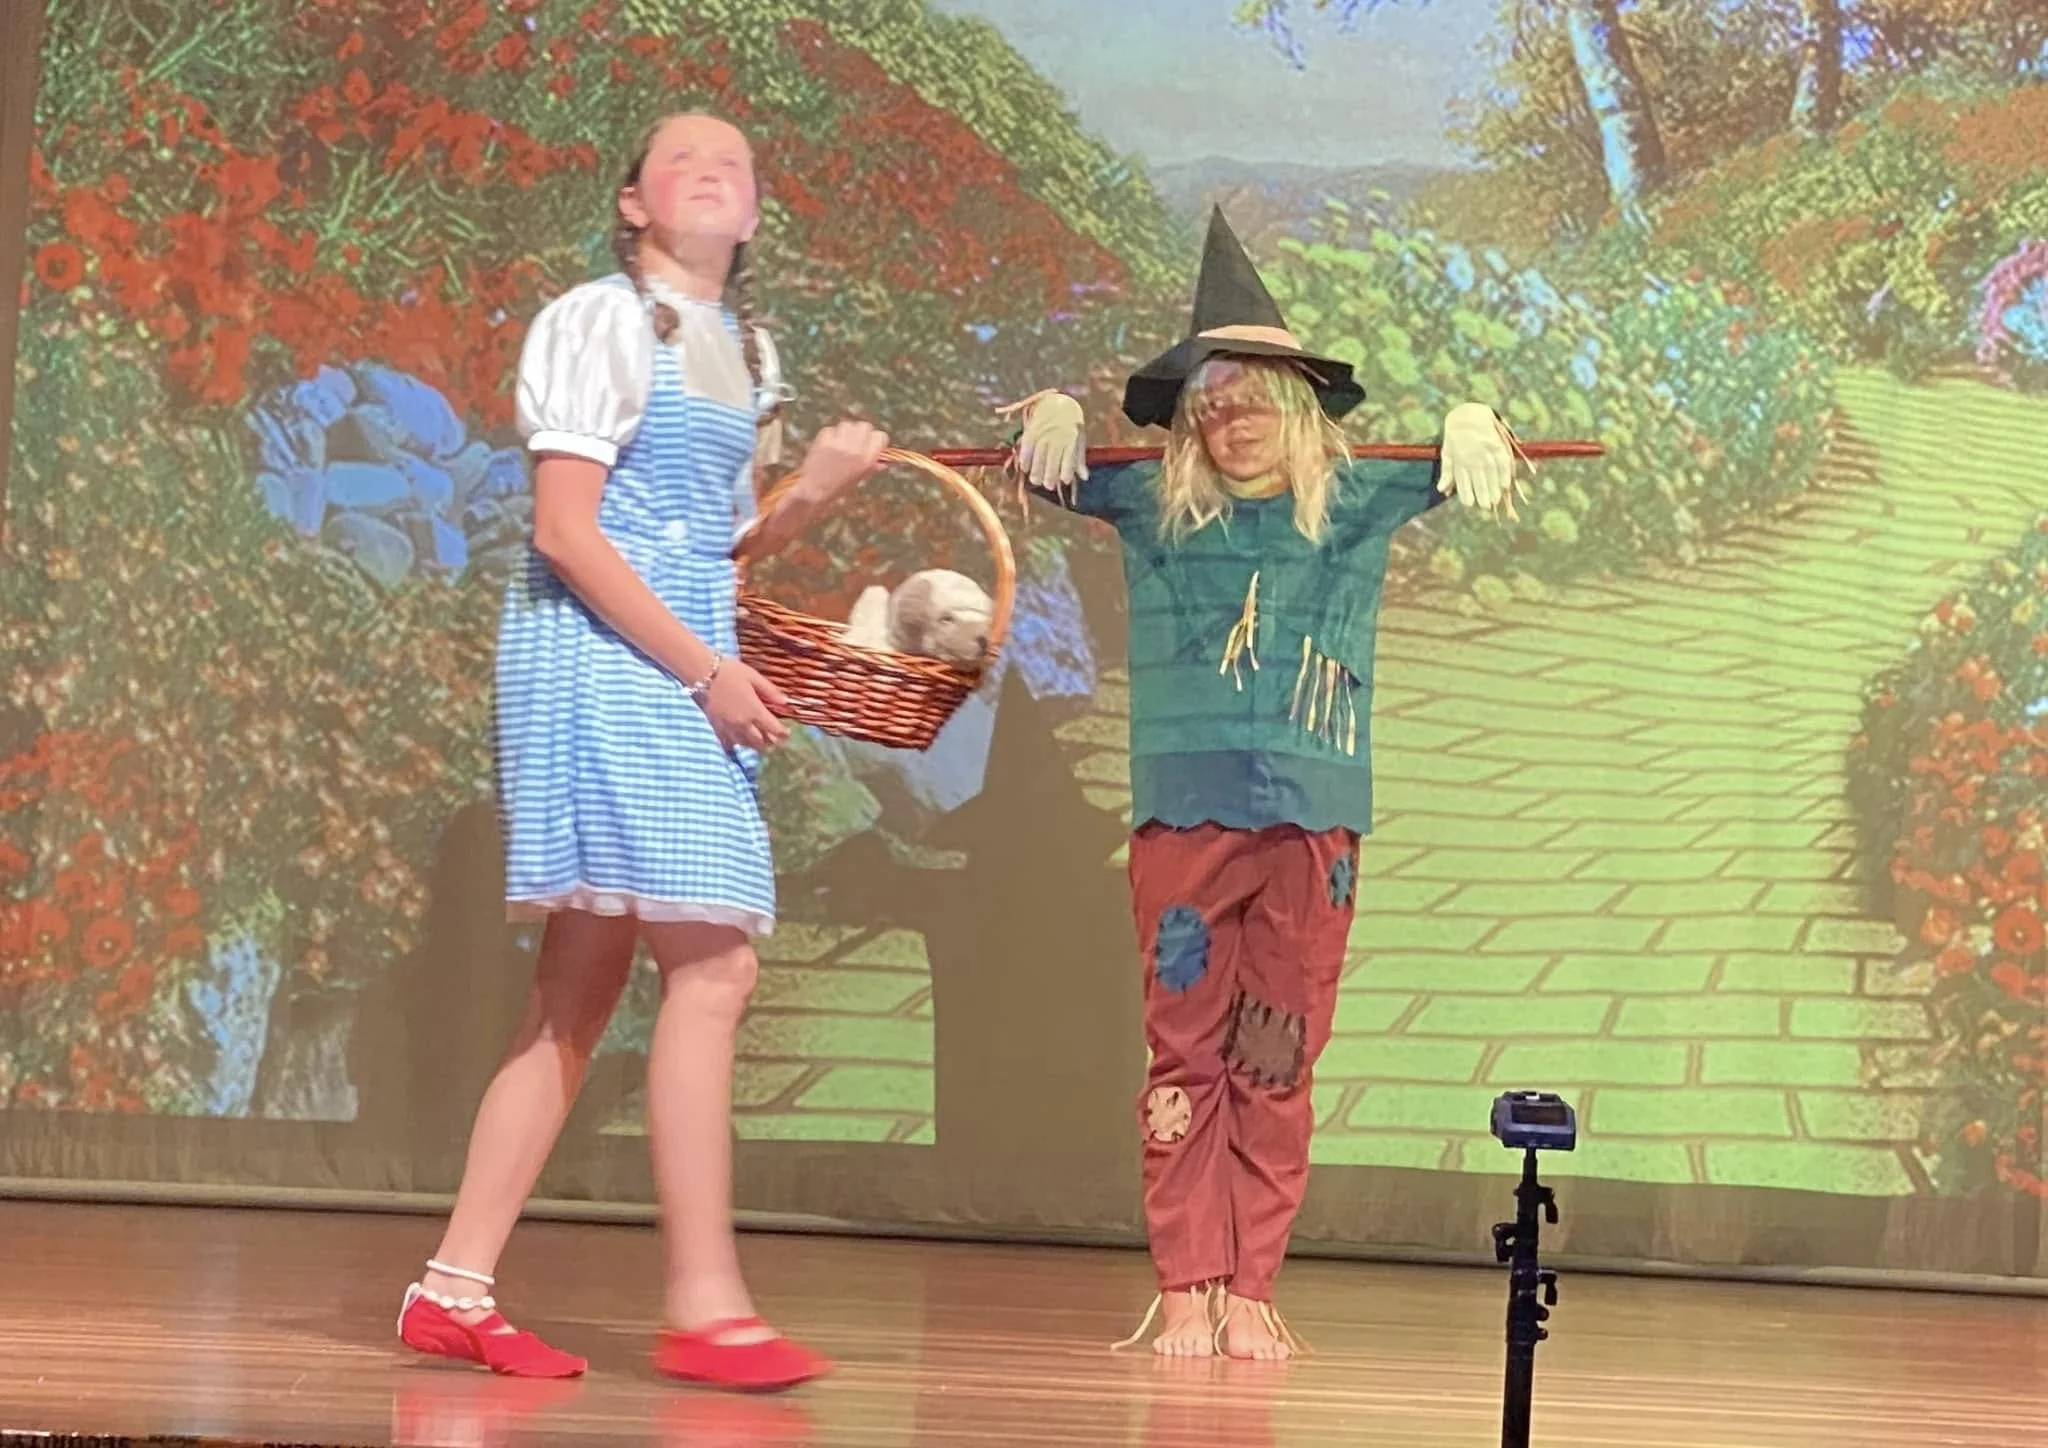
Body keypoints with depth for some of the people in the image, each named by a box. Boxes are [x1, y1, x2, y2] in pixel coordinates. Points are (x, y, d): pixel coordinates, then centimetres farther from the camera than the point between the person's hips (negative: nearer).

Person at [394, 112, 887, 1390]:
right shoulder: (604, 322, -7)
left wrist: (816, 490, 3)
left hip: (679, 670, 9)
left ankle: (456, 1290, 10)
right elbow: (566, 531, -14)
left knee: (585, 991, 7)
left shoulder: (744, 351, 18)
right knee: (712, 966, -15)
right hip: (602, 658, -9)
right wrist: (707, 672, -16)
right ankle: (706, 1307, -14)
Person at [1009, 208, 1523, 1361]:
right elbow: (1055, 466, 19)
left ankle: (1251, 1290, 7)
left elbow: (1458, 469, 15)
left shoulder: (1356, 505, 9)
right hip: (1183, 817, 0)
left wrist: (1473, 436, -7)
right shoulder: (1154, 507, 10)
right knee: (1185, 1055, -2)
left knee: (1278, 1068, 2)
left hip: (1312, 824, 0)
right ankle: (1186, 1288, 2)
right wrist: (1054, 424, -3)